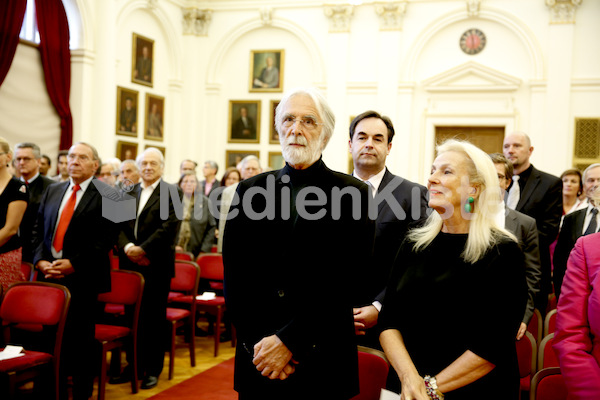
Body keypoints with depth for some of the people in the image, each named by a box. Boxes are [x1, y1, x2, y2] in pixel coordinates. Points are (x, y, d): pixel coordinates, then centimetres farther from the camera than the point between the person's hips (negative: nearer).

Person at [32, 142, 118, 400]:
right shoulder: (52, 191, 14)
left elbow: (106, 239, -11)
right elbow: (38, 230, 14)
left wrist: (73, 263, -16)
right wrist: (41, 260, -3)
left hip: (82, 276, -5)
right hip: (49, 273, 5)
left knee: (80, 337, 2)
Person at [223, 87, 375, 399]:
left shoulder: (353, 195, -5)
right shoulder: (250, 190, 5)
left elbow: (341, 283, -11)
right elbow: (234, 277, 1)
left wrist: (288, 341, -15)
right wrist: (257, 344, -9)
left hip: (321, 365, -2)